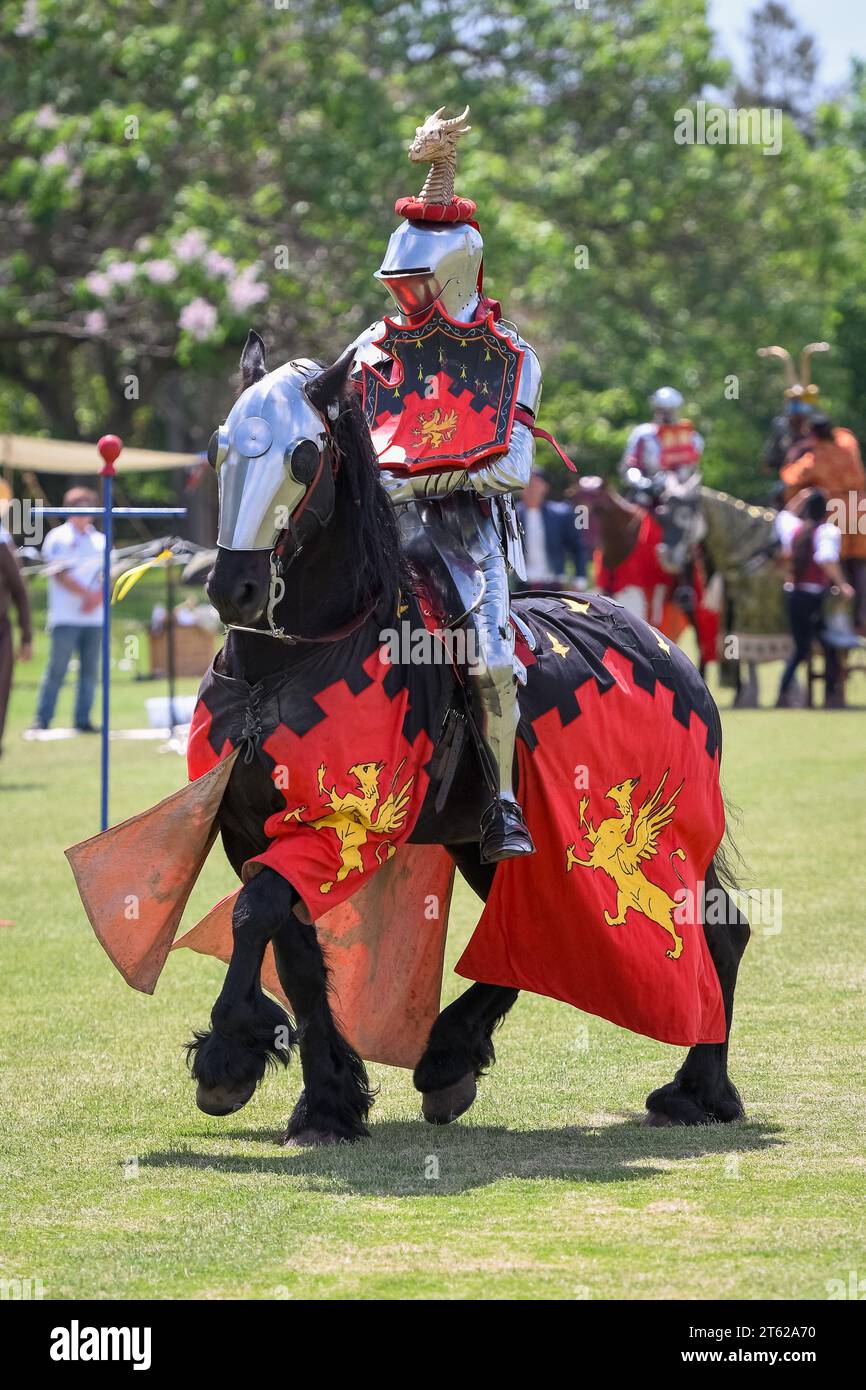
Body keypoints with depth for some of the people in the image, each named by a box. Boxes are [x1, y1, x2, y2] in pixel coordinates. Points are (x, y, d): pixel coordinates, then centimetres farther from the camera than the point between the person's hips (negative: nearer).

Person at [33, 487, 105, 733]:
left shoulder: (100, 540, 16)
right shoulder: (59, 538, 3)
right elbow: (59, 574, -8)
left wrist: (97, 598, -10)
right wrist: (87, 594, -16)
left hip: (94, 617, 4)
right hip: (66, 617, -4)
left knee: (90, 670, 2)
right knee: (57, 669, -6)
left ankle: (83, 719, 6)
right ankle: (42, 719, -3)